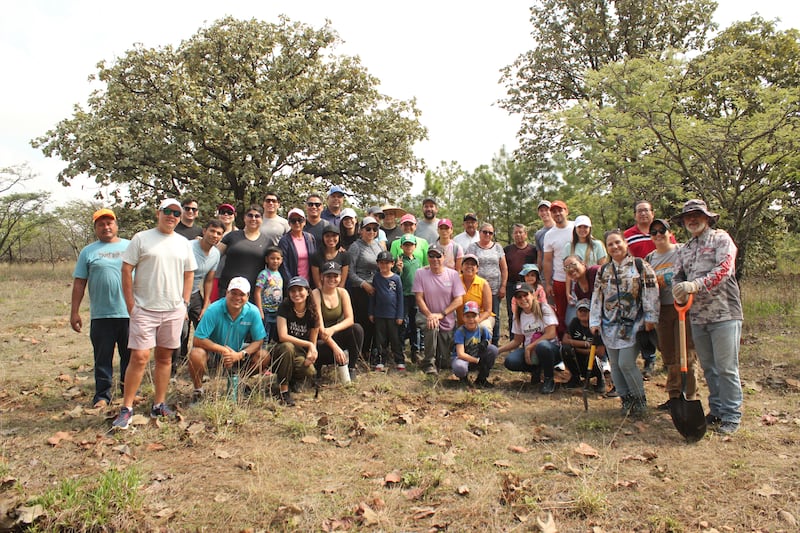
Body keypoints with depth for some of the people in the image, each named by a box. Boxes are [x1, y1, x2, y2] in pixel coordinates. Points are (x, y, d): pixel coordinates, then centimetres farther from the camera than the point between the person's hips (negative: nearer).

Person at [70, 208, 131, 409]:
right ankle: (102, 395, 15)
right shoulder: (88, 252, 8)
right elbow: (79, 283, 7)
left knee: (130, 356, 9)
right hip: (100, 315, 0)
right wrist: (74, 312, 3)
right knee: (102, 358, 5)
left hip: (129, 313, 1)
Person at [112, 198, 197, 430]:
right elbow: (126, 270, -3)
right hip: (144, 309, -4)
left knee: (165, 358, 10)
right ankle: (126, 408, 3)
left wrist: (185, 302, 8)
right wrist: (130, 304, -7)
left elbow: (189, 274, 17)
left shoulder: (183, 243, 11)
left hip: (174, 311, 4)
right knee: (139, 357, -8)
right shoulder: (141, 238, 0)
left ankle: (159, 405, 20)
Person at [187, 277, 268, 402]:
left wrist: (240, 355, -28)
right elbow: (198, 340, -26)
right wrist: (223, 350, -31)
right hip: (213, 348, -3)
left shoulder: (253, 312, -18)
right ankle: (198, 389, -3)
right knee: (196, 355, -34)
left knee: (263, 357, -18)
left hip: (237, 350, 3)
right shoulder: (214, 310, -26)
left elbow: (258, 341, -13)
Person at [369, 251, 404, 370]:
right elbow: (372, 296, 7)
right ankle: (380, 361, 19)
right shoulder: (376, 278, 2)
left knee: (395, 338, 6)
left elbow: (400, 298, -1)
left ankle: (399, 361, 17)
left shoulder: (396, 278, -4)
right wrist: (371, 313, 5)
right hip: (379, 314, 2)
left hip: (393, 314, -2)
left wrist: (400, 315, -4)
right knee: (380, 339, 9)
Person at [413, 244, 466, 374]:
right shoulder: (420, 273, -6)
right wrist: (429, 315, -22)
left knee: (443, 363, 3)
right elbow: (419, 298, -8)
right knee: (432, 328, -38)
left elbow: (458, 300, -8)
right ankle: (429, 363, -19)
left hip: (447, 321, 1)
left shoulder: (453, 274, -5)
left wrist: (441, 314, -18)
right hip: (426, 316, -1)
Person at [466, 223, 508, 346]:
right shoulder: (473, 247, 6)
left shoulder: (497, 247, 11)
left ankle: (495, 343, 12)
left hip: (495, 289, 2)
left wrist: (503, 286, 2)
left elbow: (504, 268, 10)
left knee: (494, 317, 4)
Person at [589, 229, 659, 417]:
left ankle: (640, 399, 11)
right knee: (615, 365, 7)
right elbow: (597, 298, 11)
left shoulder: (641, 266, -2)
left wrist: (650, 319, -10)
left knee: (626, 363, -10)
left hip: (633, 324, -5)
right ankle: (626, 399, 24)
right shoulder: (603, 271, 10)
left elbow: (651, 293, -5)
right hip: (610, 325, 5)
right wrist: (594, 322, 6)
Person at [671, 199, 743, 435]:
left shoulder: (721, 238, 0)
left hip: (724, 314, -6)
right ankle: (716, 411, 25)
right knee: (708, 368, 13)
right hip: (697, 317, 6)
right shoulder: (684, 250, 18)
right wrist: (679, 293, -10)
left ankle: (731, 416, 8)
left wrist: (696, 285, -26)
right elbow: (678, 277, 12)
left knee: (726, 368, -2)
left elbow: (724, 269, -15)